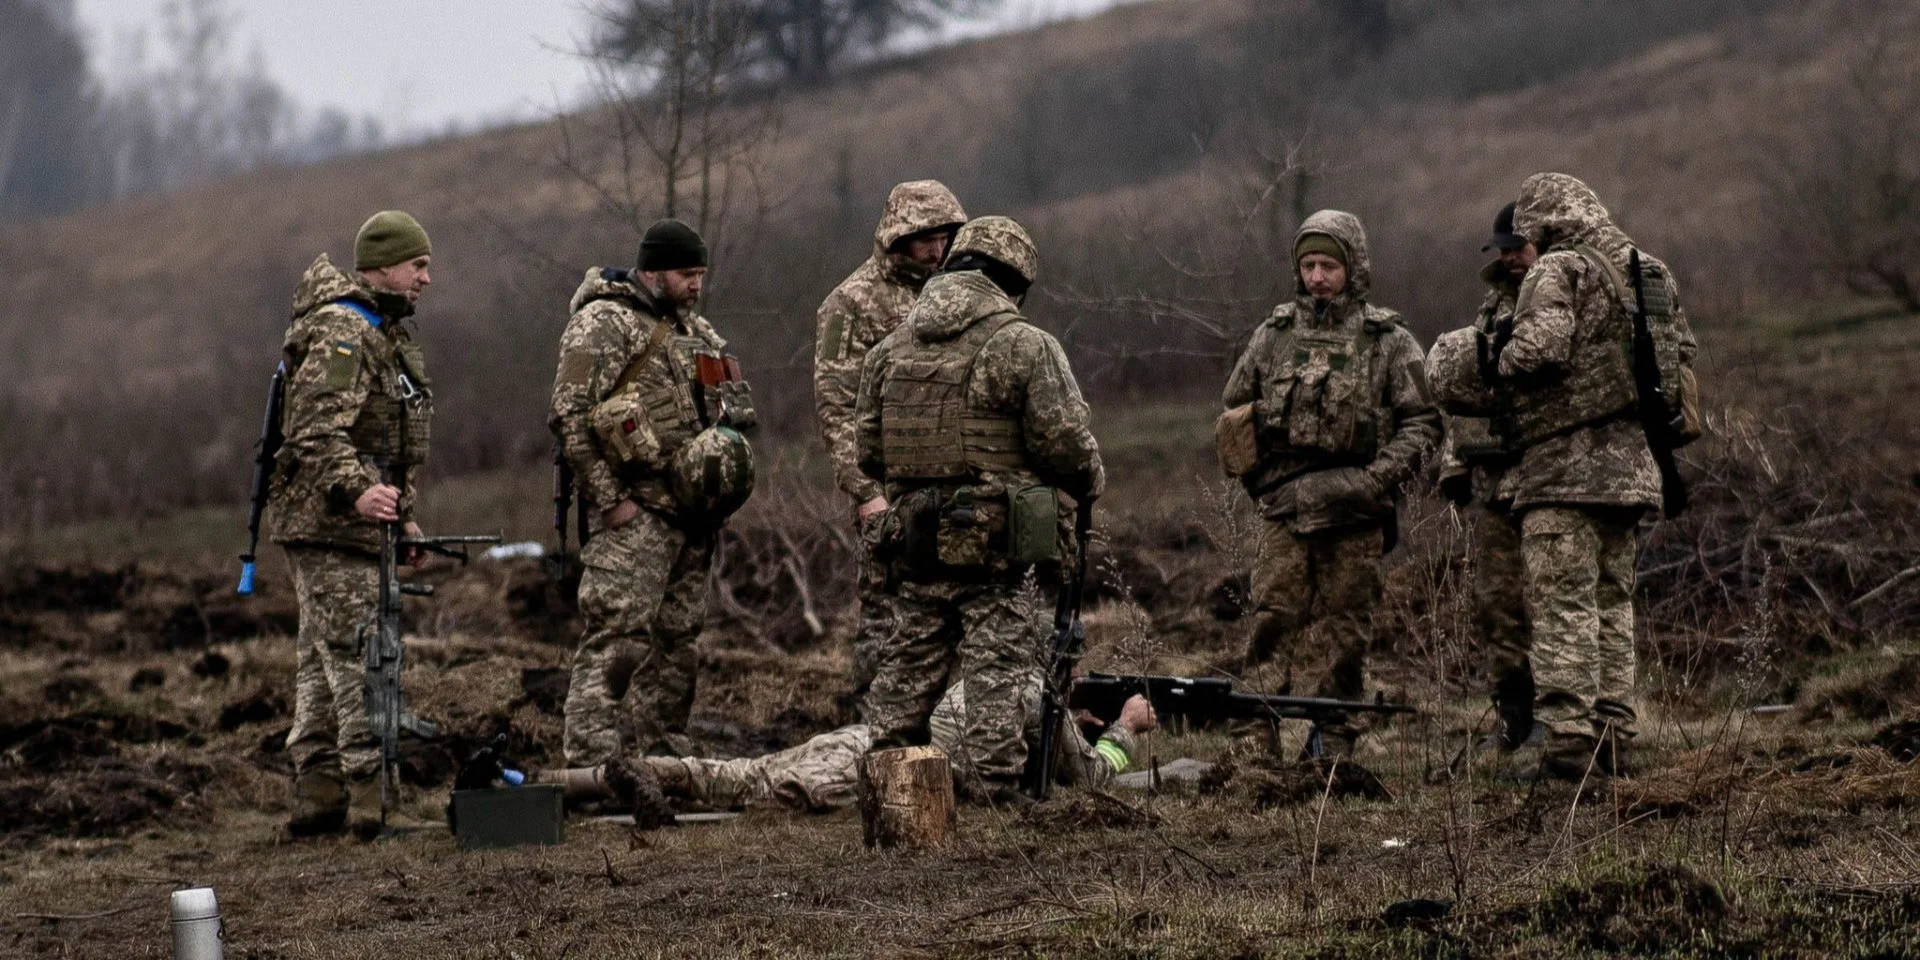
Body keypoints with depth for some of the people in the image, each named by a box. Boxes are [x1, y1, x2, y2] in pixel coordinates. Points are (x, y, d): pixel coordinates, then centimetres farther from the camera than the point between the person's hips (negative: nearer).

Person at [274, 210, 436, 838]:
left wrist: (401, 515, 28)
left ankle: (318, 793, 14)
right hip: (329, 526, -11)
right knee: (359, 658, -13)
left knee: (323, 662, 11)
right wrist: (357, 492, -39)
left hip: (358, 524, 11)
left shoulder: (383, 334, 20)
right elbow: (317, 431, -26)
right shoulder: (342, 332, -14)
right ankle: (371, 796, -16)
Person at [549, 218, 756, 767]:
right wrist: (609, 499, -18)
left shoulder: (695, 331, 19)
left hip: (690, 513, 8)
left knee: (677, 641, 10)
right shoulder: (602, 324, -7)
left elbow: (737, 402, 29)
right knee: (618, 637, -15)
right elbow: (571, 417, -14)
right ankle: (591, 761, -19)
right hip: (634, 513, -8)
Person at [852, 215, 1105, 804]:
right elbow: (1065, 441, -12)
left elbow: (867, 448, 12)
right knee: (997, 674, 0)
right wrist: (1090, 484, 8)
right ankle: (995, 795, -2)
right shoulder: (1024, 346, -10)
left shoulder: (892, 347, 8)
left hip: (915, 543, 5)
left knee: (908, 668, 15)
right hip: (994, 548, -5)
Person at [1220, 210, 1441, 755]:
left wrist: (1380, 477, -11)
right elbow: (1233, 413, 21)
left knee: (1344, 636, 2)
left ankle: (1335, 747, 6)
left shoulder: (1388, 341, 5)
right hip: (1284, 507, 1)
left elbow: (1421, 423, 2)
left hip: (1354, 511, -1)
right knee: (1273, 626, -7)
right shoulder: (1273, 336, 11)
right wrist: (1255, 474, 9)